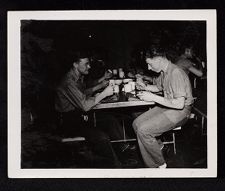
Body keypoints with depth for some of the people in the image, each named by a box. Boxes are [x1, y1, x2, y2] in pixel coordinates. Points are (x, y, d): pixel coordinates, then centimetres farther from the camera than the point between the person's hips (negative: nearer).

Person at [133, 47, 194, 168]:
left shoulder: (176, 73, -24)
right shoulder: (164, 72, 6)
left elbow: (179, 104, -29)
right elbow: (158, 87, 28)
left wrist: (153, 97, -25)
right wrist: (145, 87, 6)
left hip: (180, 111, -10)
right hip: (166, 107, 10)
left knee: (143, 130, -21)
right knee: (136, 123, -3)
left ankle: (160, 164, -2)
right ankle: (151, 165, 1)